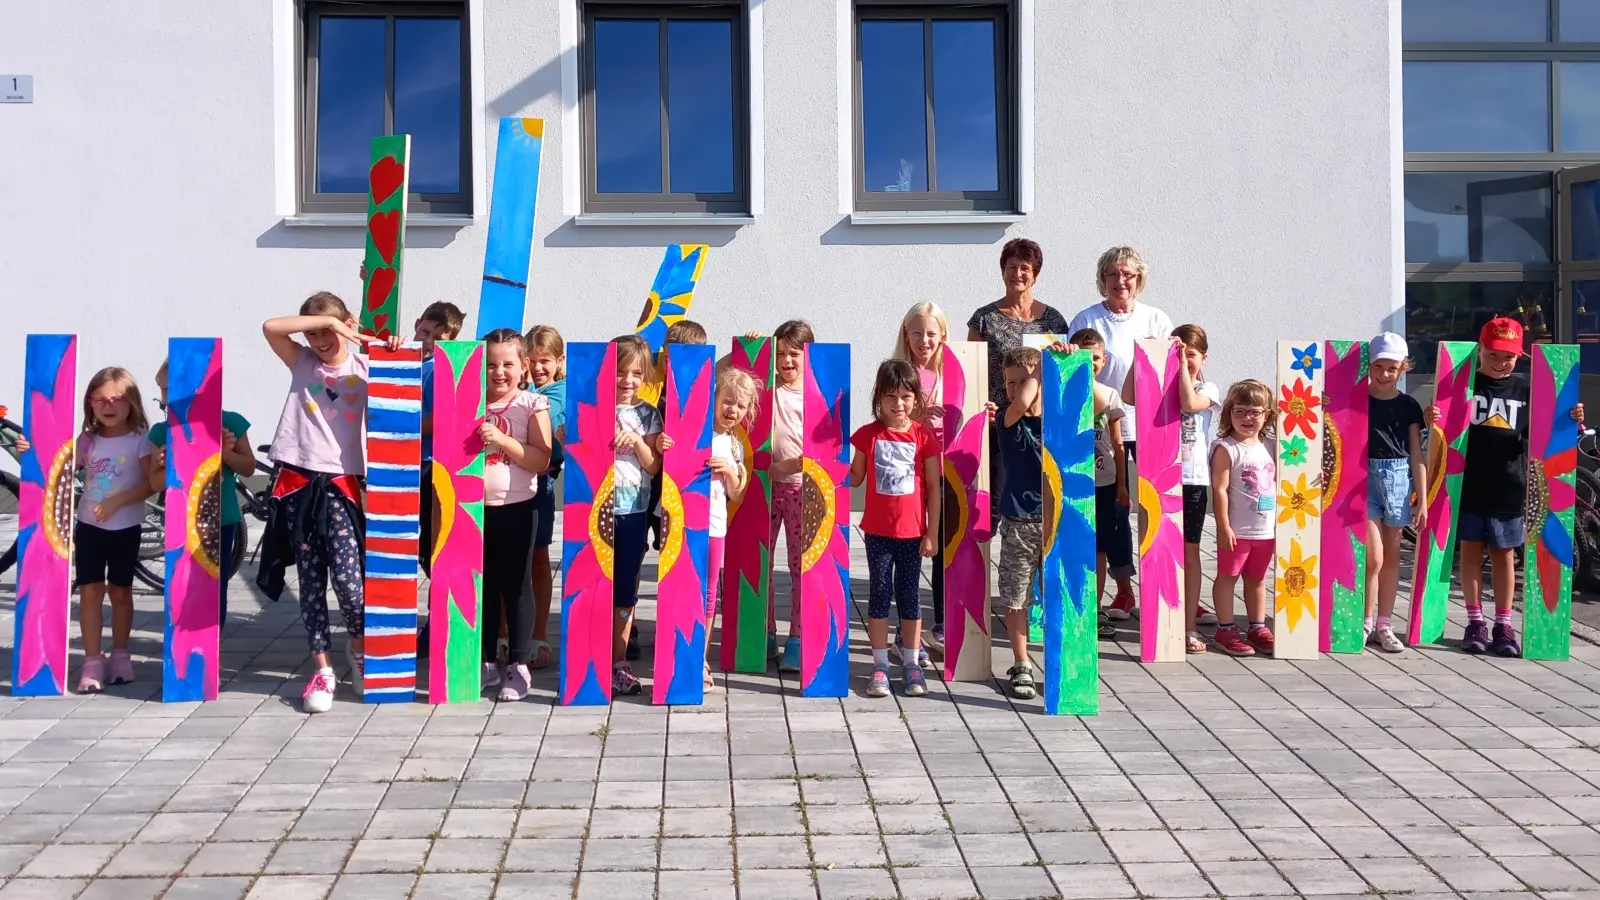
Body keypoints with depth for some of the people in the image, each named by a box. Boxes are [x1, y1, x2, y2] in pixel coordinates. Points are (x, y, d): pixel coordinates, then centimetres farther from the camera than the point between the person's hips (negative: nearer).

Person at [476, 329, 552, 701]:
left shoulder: (533, 404, -5)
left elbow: (542, 460, -14)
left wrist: (502, 439, -22)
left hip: (516, 509, -4)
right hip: (475, 507, 4)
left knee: (516, 587, 4)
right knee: (482, 586, 12)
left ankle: (519, 665, 13)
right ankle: (487, 661, 24)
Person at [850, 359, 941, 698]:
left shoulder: (923, 436, -4)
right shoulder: (868, 434, -2)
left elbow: (934, 487, -1)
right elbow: (855, 479, 7)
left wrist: (931, 532, -3)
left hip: (912, 530, 0)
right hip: (877, 530, 1)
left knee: (909, 594, 9)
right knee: (879, 593, 6)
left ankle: (911, 664, 19)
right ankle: (880, 664, 13)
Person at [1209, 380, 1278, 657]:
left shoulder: (1268, 448, 8)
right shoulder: (1226, 448, -11)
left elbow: (1276, 486, 15)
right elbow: (1220, 490, -14)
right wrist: (1224, 527, -17)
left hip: (1266, 529, 6)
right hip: (1237, 530, -6)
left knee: (1257, 579, 16)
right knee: (1227, 577, 3)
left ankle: (1257, 627, 26)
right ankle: (1225, 629, 11)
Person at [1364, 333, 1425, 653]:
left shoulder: (1409, 405, 5)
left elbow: (1416, 454, 5)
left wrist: (1422, 499, 2)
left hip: (1399, 480, 3)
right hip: (1365, 478, -3)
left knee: (1392, 557, 8)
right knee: (1374, 557, -7)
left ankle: (1384, 625, 17)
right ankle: (1366, 624, 7)